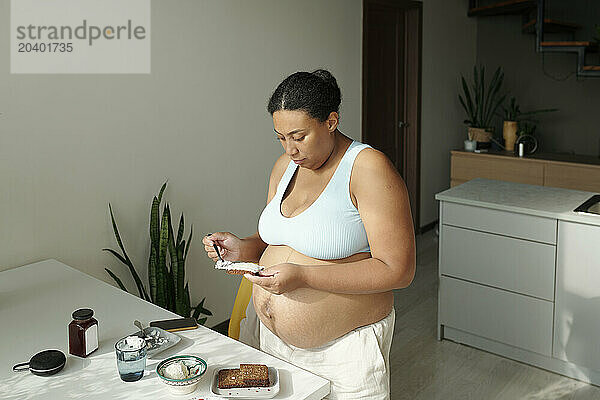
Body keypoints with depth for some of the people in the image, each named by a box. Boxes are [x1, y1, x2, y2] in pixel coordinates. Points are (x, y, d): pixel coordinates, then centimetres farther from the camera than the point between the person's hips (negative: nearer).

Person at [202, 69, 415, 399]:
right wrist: (242, 249, -8)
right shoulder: (285, 165, 4)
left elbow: (397, 270, -22)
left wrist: (302, 276, -28)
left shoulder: (369, 168, -18)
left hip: (345, 346, -6)